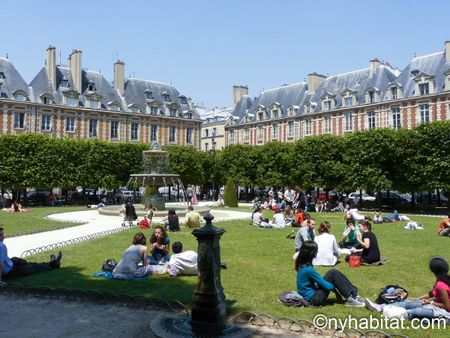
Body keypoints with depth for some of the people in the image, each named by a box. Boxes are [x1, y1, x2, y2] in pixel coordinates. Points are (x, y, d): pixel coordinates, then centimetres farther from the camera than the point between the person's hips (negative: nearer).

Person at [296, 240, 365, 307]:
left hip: (313, 292, 9)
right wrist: (335, 288, 1)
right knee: (332, 274, -13)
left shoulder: (303, 265, 4)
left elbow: (319, 279, 16)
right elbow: (325, 285, -17)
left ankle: (353, 294, 3)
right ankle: (351, 298, -6)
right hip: (314, 299, -9)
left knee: (333, 272, 2)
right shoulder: (308, 269, -24)